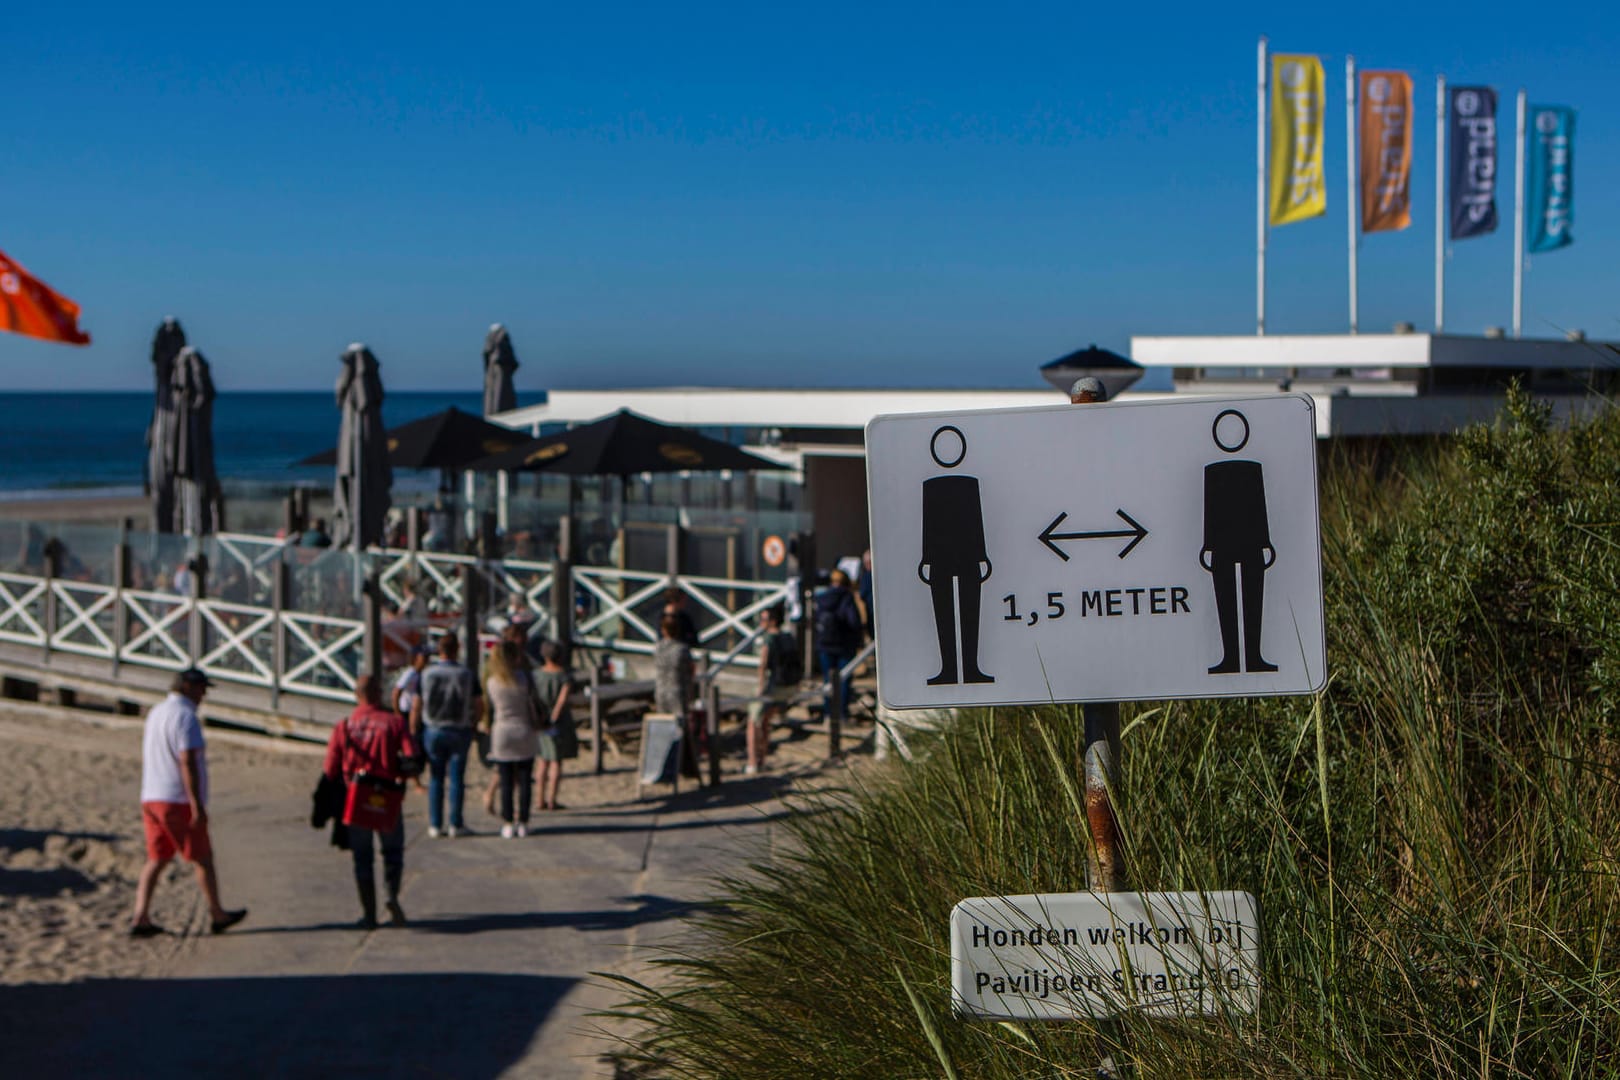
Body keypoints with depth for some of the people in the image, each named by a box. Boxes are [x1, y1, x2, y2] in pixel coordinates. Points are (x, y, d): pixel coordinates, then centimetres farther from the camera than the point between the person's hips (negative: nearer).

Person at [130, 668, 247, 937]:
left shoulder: (156, 712, 14)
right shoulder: (185, 716, -15)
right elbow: (187, 762, -22)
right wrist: (197, 805, -22)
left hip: (151, 797, 8)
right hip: (178, 801, -8)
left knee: (156, 859, 9)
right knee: (203, 858, 5)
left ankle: (141, 918, 0)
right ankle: (217, 915, 14)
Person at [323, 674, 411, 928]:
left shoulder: (343, 726, 1)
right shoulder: (394, 721, -3)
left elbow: (331, 771, 1)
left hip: (355, 799, 1)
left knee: (363, 858, 11)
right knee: (393, 852, 16)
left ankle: (369, 915, 10)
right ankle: (393, 896, -7)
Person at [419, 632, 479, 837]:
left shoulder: (427, 673, -3)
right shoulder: (466, 674, -6)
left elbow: (417, 705, -2)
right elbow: (476, 704, -4)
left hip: (433, 730, 1)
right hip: (459, 731, -1)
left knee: (435, 779, 7)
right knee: (456, 778, 3)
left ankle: (435, 825, 7)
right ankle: (456, 825, 4)